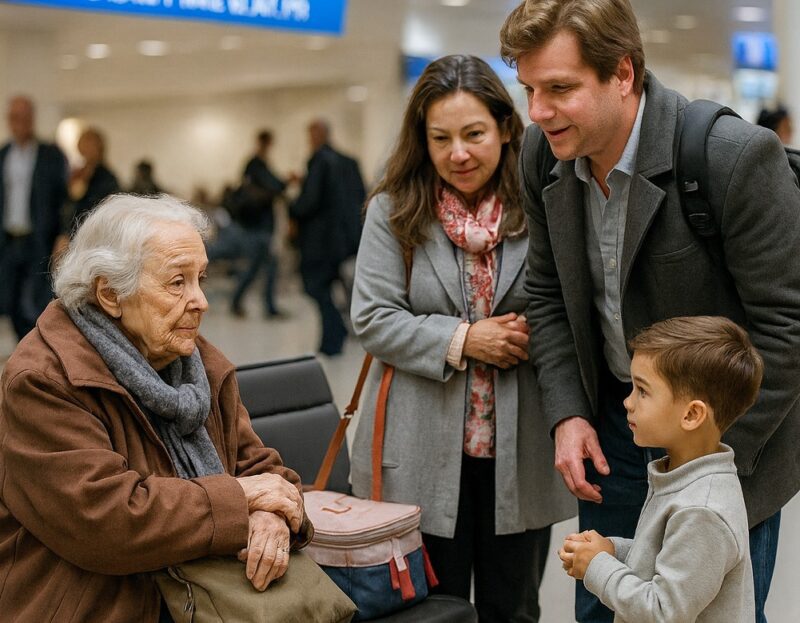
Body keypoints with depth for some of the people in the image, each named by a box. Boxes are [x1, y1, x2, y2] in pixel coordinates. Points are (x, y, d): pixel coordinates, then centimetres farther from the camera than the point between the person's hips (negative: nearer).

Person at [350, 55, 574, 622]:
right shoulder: (395, 211, -3)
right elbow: (372, 320, -6)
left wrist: (536, 337, -18)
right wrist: (462, 341, -16)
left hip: (520, 453, 1)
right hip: (424, 454, 0)